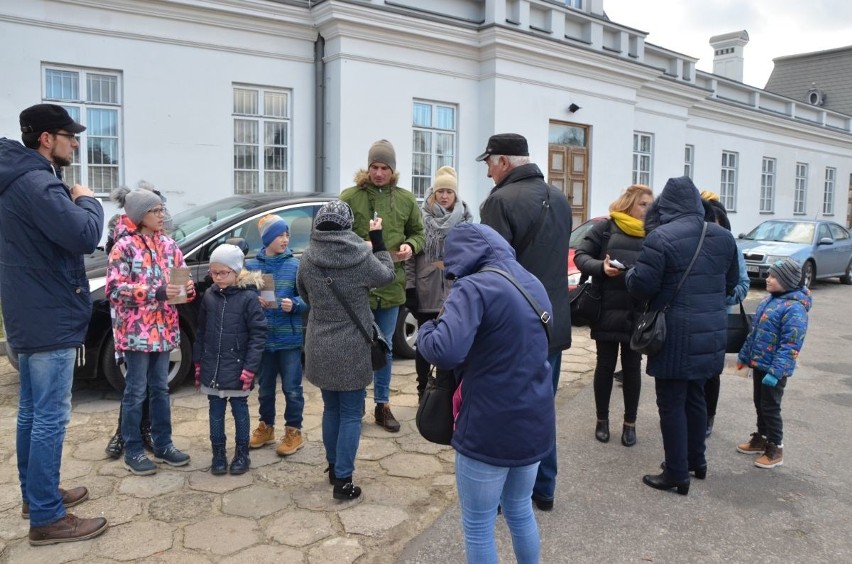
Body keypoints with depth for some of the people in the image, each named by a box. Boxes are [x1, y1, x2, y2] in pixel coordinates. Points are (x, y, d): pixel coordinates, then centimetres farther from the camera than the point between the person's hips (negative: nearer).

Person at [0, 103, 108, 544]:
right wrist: (88, 201, -10)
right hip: (49, 318, -11)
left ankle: (36, 493, 31)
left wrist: (74, 201, 4)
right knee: (50, 416, -5)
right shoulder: (37, 183, -20)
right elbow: (84, 236, -27)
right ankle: (46, 518, 3)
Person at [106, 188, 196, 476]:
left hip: (164, 330, 6)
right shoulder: (124, 247, -9)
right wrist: (156, 292, -25)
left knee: (160, 389, 14)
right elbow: (115, 290, -16)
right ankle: (133, 452, 15)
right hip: (135, 331, -5)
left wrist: (188, 288, -12)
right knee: (136, 391, 3)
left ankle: (163, 445, 24)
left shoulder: (169, 244, 8)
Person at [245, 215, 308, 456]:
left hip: (290, 337, -2)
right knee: (265, 386, 17)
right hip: (263, 336, 2)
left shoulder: (295, 265, -4)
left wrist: (294, 305, -23)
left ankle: (294, 431, 20)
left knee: (291, 387, 5)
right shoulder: (252, 265, 1)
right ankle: (266, 426, 34)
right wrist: (255, 302, -16)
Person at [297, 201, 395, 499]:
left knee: (331, 409, 20)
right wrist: (377, 240, 13)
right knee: (351, 414, 7)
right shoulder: (361, 257, -15)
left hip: (319, 349, 4)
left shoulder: (308, 258, -6)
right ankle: (343, 480, 8)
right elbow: (387, 275, 5)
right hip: (352, 350, -4)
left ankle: (333, 467, 34)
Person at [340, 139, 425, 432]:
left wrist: (411, 246, -5)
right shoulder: (349, 196, -5)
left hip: (391, 286, 3)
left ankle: (382, 404, 29)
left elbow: (418, 232, 16)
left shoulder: (406, 199, 6)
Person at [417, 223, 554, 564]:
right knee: (520, 509, 26)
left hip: (490, 428, -8)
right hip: (535, 422, 8)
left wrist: (426, 330, -10)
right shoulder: (533, 284, 9)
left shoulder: (475, 287, -18)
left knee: (478, 526, 11)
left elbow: (445, 352, -31)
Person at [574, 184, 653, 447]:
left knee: (632, 366, 10)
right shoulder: (606, 227, 1)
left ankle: (630, 423, 23)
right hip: (607, 309, -2)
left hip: (639, 312, 2)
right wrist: (601, 267, -19)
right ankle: (602, 419, 24)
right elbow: (580, 256, -2)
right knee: (605, 364, 8)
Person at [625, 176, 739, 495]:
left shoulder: (660, 238, -15)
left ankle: (677, 474, 10)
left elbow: (640, 286, -15)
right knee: (695, 397, 21)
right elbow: (731, 283, 18)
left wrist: (630, 273, 7)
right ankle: (696, 461, 34)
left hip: (676, 336, -7)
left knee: (671, 403, 3)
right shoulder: (723, 237, 8)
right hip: (710, 333, 7)